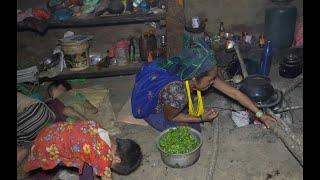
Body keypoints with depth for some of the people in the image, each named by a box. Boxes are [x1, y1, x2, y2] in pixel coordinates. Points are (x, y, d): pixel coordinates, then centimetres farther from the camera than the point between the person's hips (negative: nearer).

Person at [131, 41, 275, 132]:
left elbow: (233, 92, -21)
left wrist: (260, 114, -18)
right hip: (155, 110, -6)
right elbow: (170, 117, -22)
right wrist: (201, 118, -20)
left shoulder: (202, 74, -25)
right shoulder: (176, 93, -43)